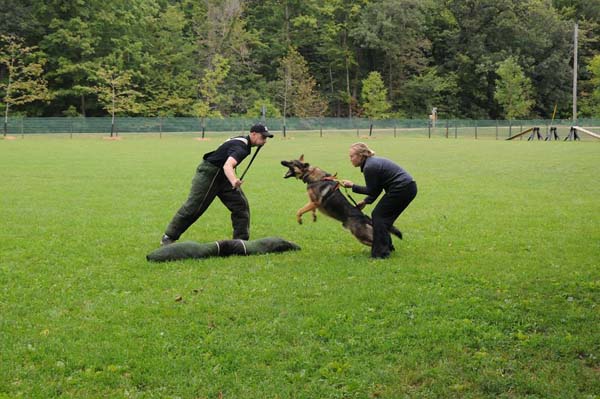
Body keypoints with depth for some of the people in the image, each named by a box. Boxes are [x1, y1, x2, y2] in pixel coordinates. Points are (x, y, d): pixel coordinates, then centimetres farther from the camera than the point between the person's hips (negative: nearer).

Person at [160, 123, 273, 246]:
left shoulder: (243, 141, 3)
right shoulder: (240, 147, -28)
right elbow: (227, 165, -47)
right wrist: (233, 181, -66)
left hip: (222, 176, 10)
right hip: (208, 173, -10)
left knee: (241, 204, 1)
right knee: (192, 207, -5)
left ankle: (241, 240, 7)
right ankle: (168, 237, 6)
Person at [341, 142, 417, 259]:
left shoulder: (369, 167, -15)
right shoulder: (373, 162, 15)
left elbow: (372, 191, -6)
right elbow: (376, 188, 20)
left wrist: (352, 186, 0)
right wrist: (365, 201, 17)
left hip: (402, 189, -9)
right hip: (409, 187, 9)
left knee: (379, 216, -2)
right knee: (385, 216, 18)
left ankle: (381, 252, -3)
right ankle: (387, 246, 27)